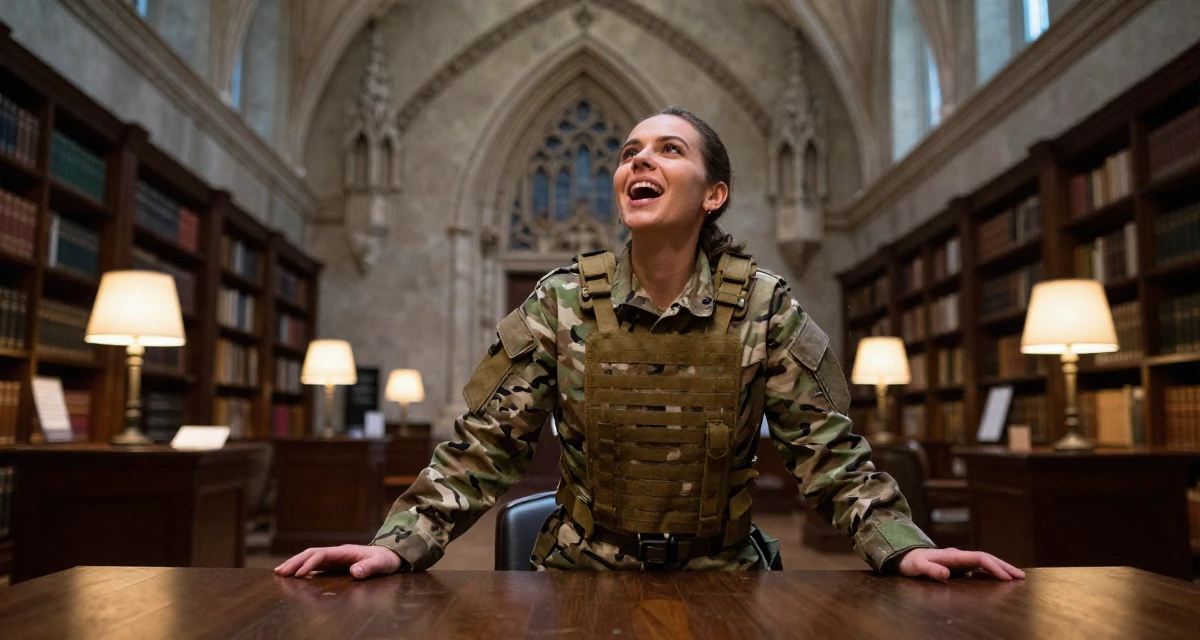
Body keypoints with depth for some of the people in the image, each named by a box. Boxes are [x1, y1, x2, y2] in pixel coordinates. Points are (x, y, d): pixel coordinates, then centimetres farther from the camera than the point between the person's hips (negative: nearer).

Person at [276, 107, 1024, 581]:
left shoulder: (765, 307, -5)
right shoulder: (562, 303, -4)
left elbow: (831, 453, -3)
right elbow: (485, 446, -5)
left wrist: (904, 545, -19)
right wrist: (399, 542, -18)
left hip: (717, 574, 1)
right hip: (583, 572, 0)